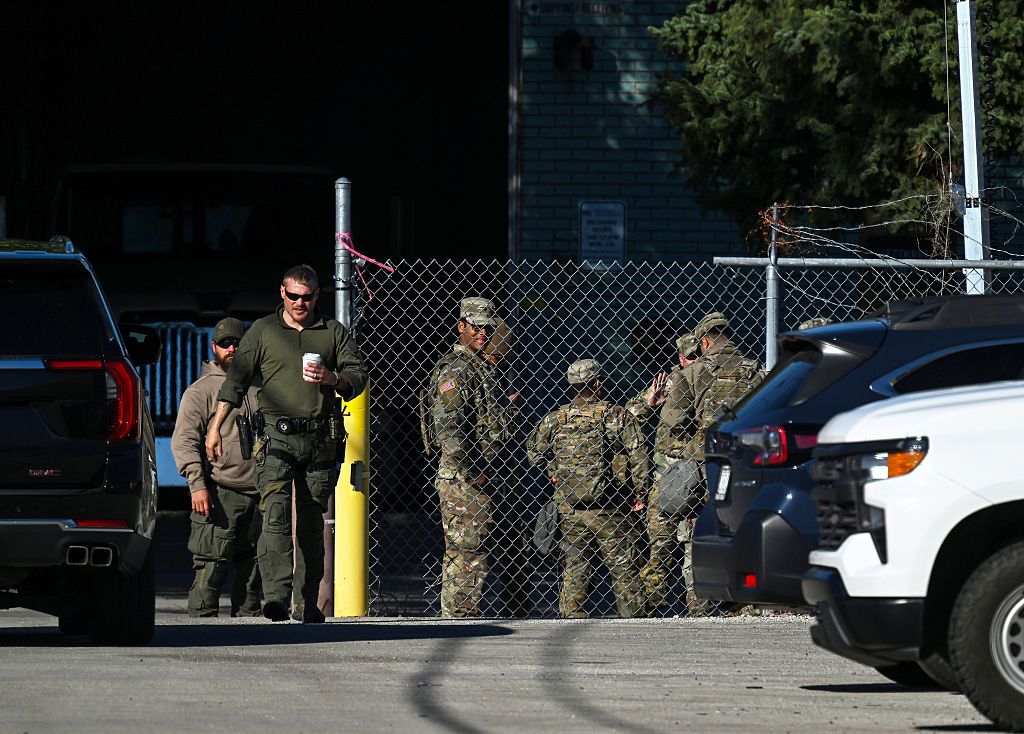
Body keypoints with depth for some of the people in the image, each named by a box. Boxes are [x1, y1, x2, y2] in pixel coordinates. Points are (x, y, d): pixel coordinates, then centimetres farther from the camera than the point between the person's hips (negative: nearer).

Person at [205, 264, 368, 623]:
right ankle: (276, 595, -26)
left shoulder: (334, 332, 13)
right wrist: (215, 427, 3)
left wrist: (331, 378, -12)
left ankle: (305, 602, 12)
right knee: (276, 513, -18)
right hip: (277, 436, -2)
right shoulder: (263, 331, 9)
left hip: (320, 439, 2)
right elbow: (235, 380, 9)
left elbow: (358, 374, 10)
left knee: (311, 523, 6)